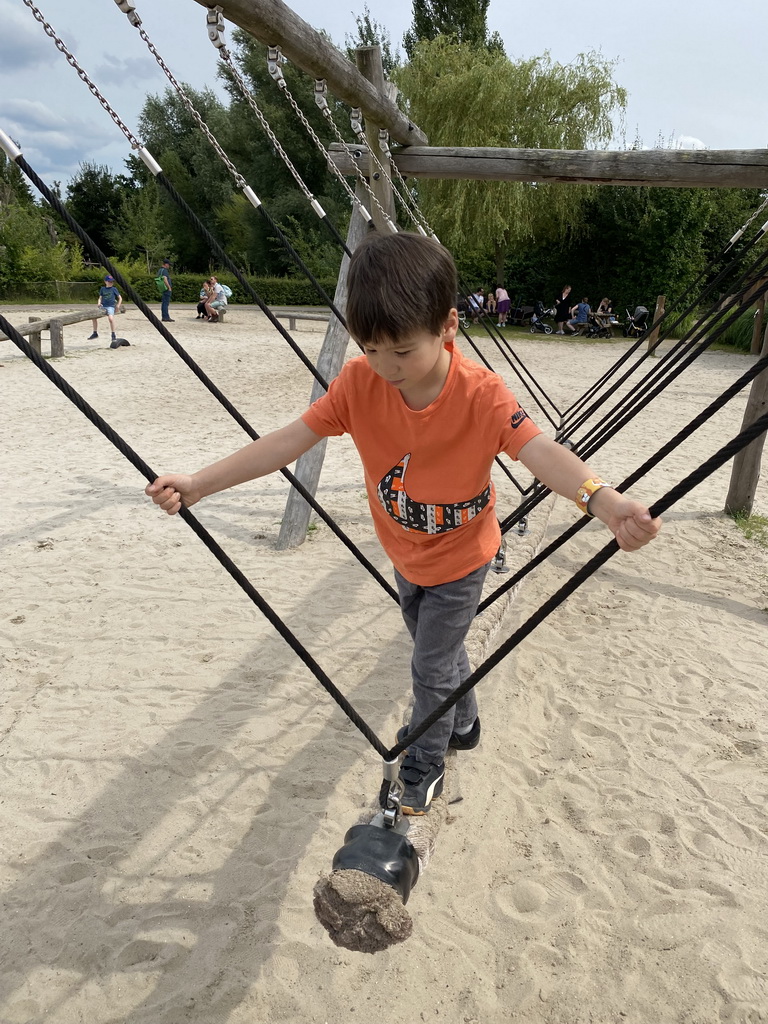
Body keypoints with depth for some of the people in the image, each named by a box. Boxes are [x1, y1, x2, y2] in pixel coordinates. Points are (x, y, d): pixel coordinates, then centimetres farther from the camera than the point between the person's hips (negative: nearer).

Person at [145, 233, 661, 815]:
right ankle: (463, 726, 55)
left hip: (460, 558, -5)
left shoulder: (481, 394, -31)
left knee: (431, 667, 7)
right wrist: (200, 483, -28)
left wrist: (602, 500, -61)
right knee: (438, 649, 27)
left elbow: (542, 452, -41)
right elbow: (290, 441, -22)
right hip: (406, 552, 5)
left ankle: (424, 767, 36)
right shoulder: (359, 382, -21)